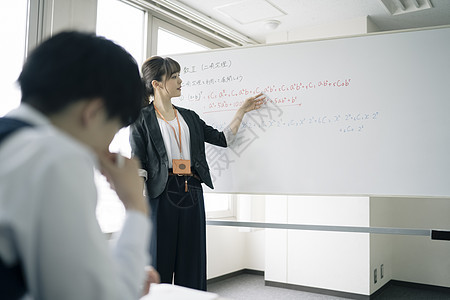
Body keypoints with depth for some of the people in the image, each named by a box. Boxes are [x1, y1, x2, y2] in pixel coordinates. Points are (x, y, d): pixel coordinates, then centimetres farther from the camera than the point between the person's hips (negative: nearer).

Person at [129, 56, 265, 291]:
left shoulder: (189, 117, 18)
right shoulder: (142, 118, 2)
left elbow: (223, 139, 17)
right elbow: (138, 166, -3)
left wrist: (242, 111, 16)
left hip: (192, 194, 5)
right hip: (161, 195, -5)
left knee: (192, 266, 8)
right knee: (159, 265, 0)